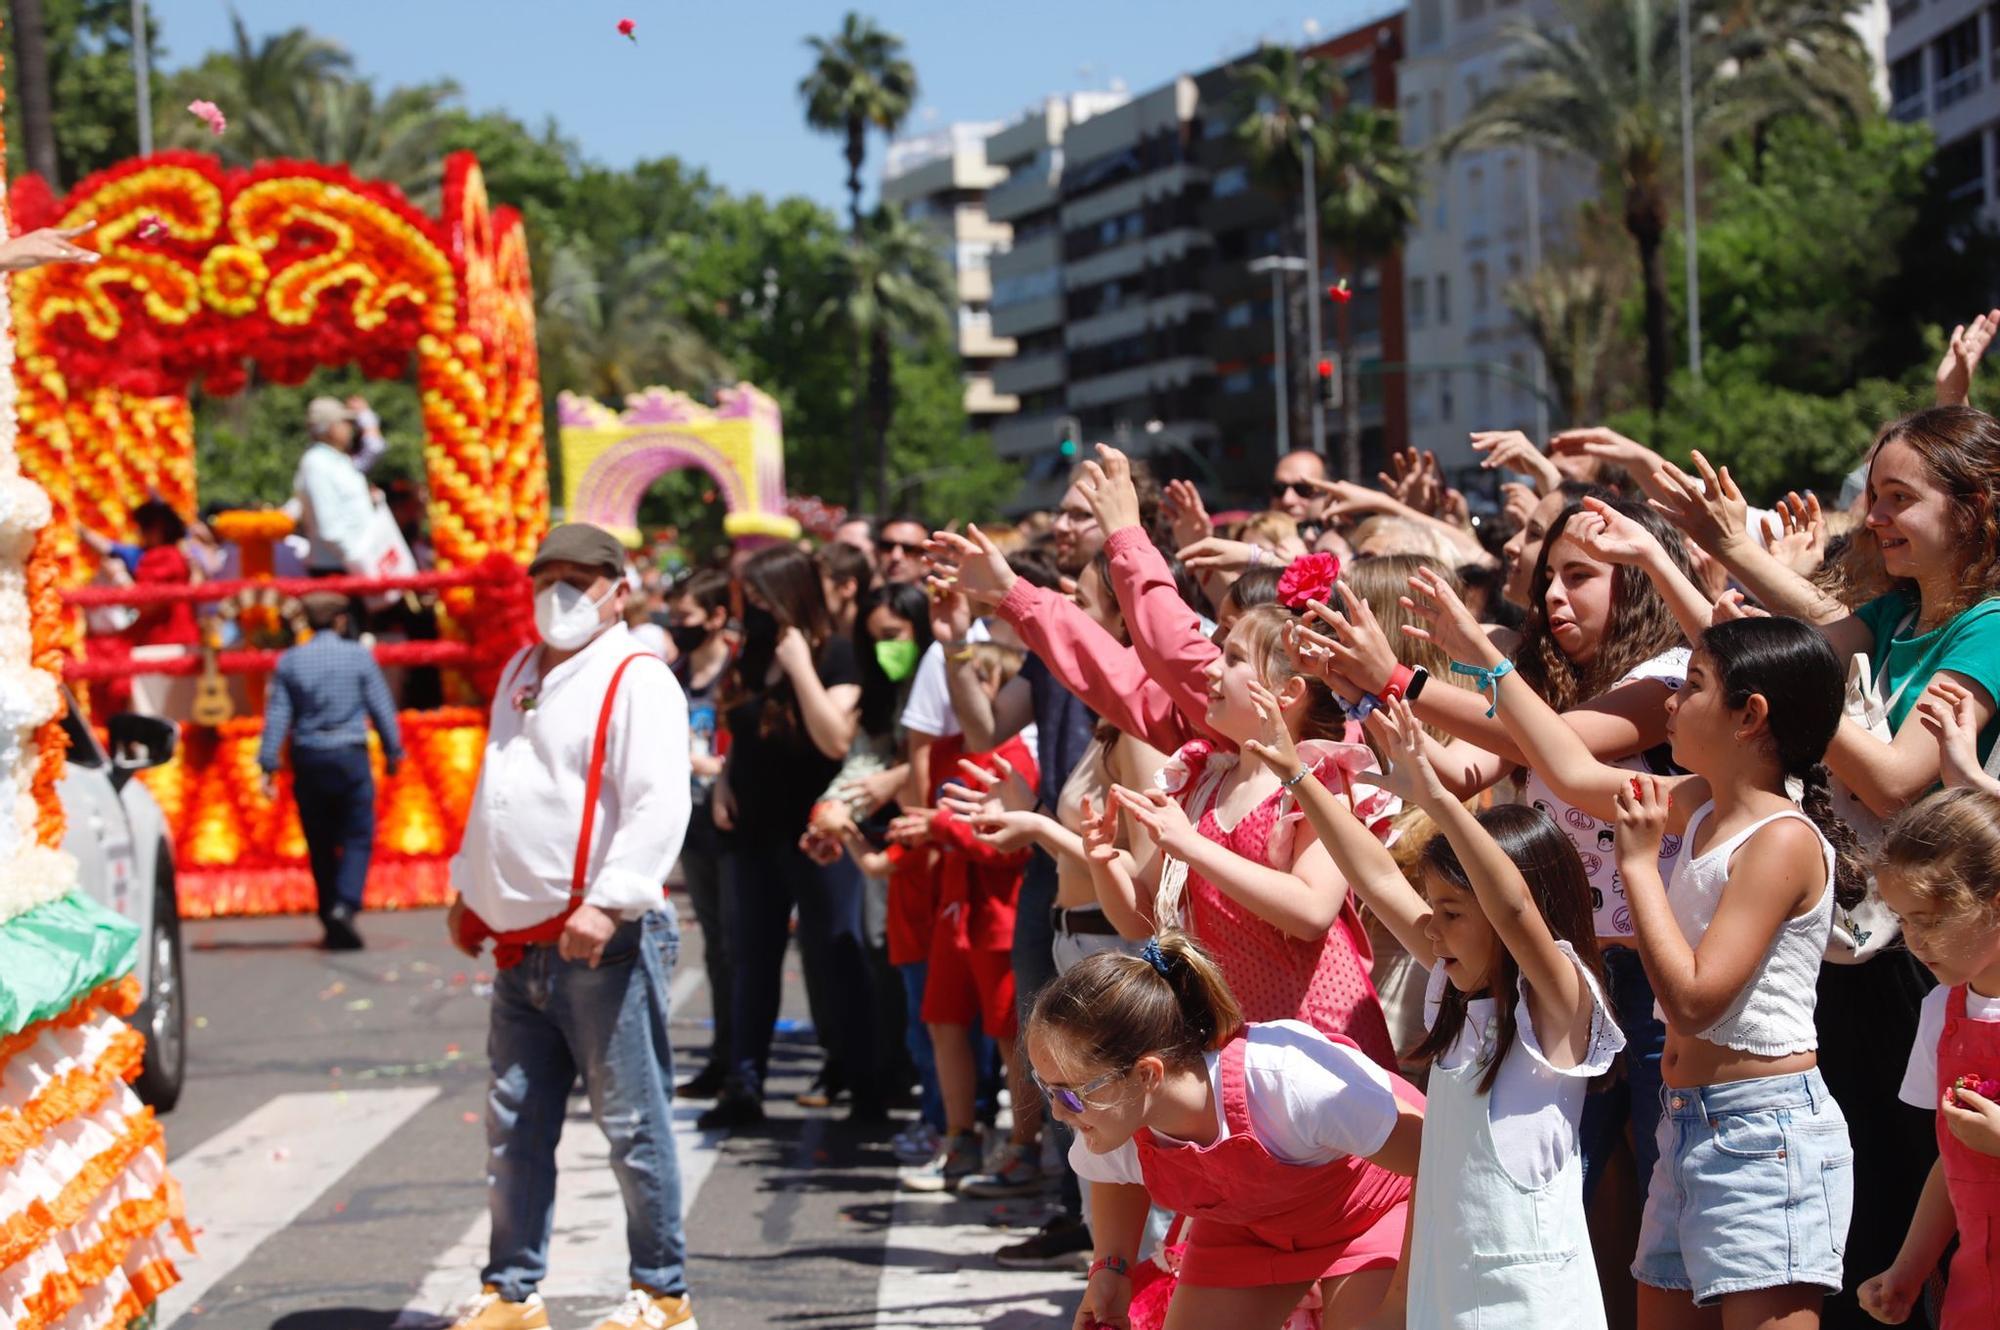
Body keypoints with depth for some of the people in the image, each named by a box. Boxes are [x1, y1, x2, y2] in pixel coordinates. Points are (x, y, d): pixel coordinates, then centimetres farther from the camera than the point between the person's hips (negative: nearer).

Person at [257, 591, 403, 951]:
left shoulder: (289, 661, 2)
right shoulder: (359, 656, -3)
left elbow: (277, 715, -1)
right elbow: (381, 707, 1)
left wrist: (268, 765, 0)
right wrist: (393, 751, 11)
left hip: (308, 760, 2)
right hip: (350, 757, -2)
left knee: (320, 843, 10)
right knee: (357, 838, 1)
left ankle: (330, 915, 13)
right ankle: (344, 905, -20)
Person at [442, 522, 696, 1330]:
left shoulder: (636, 680, -8)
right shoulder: (522, 672, 18)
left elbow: (659, 805, -19)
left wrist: (608, 903, -26)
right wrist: (469, 889, 25)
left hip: (603, 943, -8)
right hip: (520, 947, 8)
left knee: (632, 1126, -2)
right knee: (514, 1127, 11)